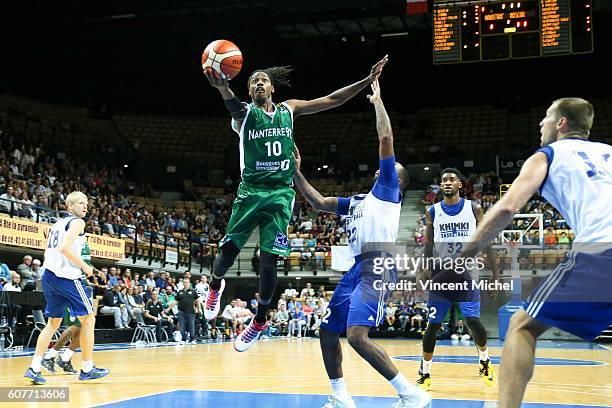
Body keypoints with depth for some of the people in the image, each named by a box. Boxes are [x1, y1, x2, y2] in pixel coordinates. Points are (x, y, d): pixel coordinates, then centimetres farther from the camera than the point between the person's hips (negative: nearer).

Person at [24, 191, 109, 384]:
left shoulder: (58, 223, 22)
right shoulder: (77, 222, -6)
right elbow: (64, 247, -20)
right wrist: (84, 266, -11)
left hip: (49, 275, 9)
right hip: (67, 276, -9)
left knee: (53, 322, 15)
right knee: (88, 319, 2)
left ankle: (34, 368, 7)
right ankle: (87, 368, 5)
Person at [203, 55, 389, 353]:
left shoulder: (289, 109, 11)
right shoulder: (245, 113, 2)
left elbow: (333, 100, 9)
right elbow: (232, 104, -24)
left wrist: (368, 80, 0)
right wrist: (222, 87, -48)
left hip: (280, 194, 1)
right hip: (251, 191, -1)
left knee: (268, 259, -6)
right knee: (228, 251, -4)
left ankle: (260, 321, 13)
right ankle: (216, 286, 33)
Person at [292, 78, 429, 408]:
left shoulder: (387, 190, 6)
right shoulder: (355, 201, 26)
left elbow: (386, 139, -2)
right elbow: (318, 202, 29)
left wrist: (377, 101, 5)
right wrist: (296, 172, 25)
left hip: (377, 268, -9)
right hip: (357, 268, 9)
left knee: (357, 335, -23)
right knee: (327, 333, 10)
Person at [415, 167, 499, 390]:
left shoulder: (474, 209, 1)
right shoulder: (432, 212, 4)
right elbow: (428, 247, 6)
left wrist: (495, 273, 0)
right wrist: (424, 270, -10)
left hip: (466, 273, -1)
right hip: (441, 273, 1)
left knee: (473, 321, -10)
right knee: (433, 324, -1)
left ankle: (485, 360, 20)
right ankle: (425, 373, 11)